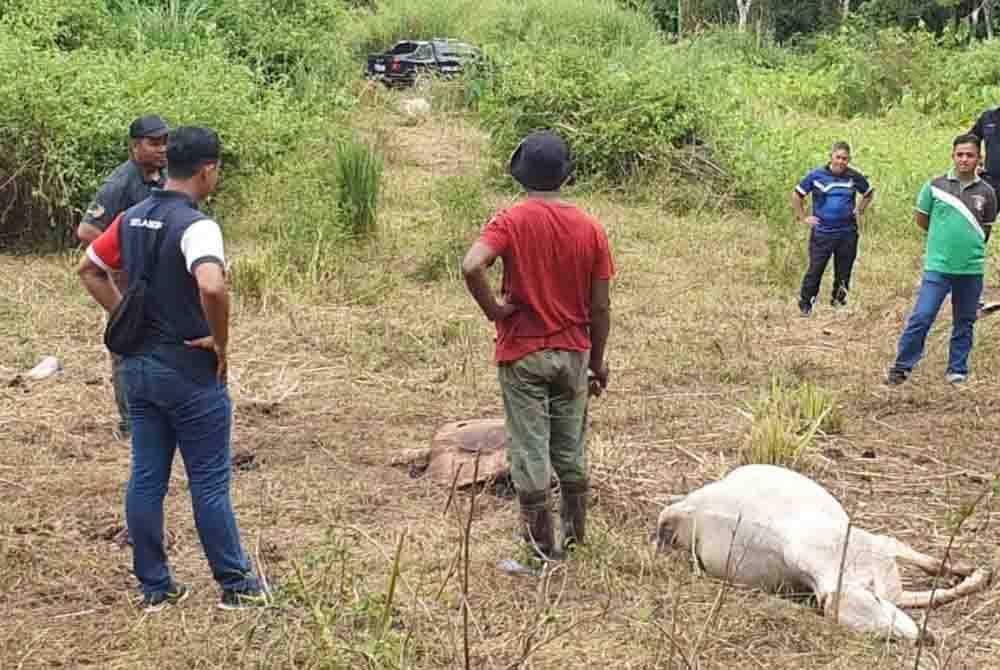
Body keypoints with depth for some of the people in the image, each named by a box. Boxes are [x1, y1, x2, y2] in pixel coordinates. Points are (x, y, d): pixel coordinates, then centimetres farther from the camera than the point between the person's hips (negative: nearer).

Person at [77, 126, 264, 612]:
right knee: (209, 482, 4)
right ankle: (236, 585, 15)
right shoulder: (195, 225, -20)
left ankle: (155, 587, 19)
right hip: (190, 371, -7)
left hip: (139, 366, 7)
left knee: (146, 478, 11)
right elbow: (212, 287, -37)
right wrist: (221, 342, -21)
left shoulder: (132, 218, 5)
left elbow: (89, 270, 17)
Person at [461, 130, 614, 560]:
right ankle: (575, 531, 29)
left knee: (529, 447, 5)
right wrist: (598, 361, 11)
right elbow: (600, 308, 0)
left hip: (522, 353, -3)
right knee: (571, 447, 17)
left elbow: (471, 266, -30)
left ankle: (540, 541, 10)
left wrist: (494, 310, -14)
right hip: (572, 352, 3)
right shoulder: (590, 229, -2)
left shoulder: (511, 221, -11)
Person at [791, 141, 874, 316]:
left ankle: (838, 303, 25)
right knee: (815, 270, -5)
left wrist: (859, 212, 12)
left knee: (844, 272, 9)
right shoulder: (816, 175, -4)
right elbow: (796, 195, 6)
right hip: (822, 234, -2)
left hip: (847, 234, 2)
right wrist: (803, 217, 2)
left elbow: (869, 193, 22)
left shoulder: (854, 177, 2)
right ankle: (804, 306, 3)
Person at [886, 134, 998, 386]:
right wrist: (944, 236, 9)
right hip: (938, 266, -2)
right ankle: (902, 368, 3)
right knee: (921, 317, -6)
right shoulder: (936, 186, -1)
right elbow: (921, 219, 9)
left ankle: (958, 370, 23)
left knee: (964, 323, 11)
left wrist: (969, 245, 11)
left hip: (971, 269, 2)